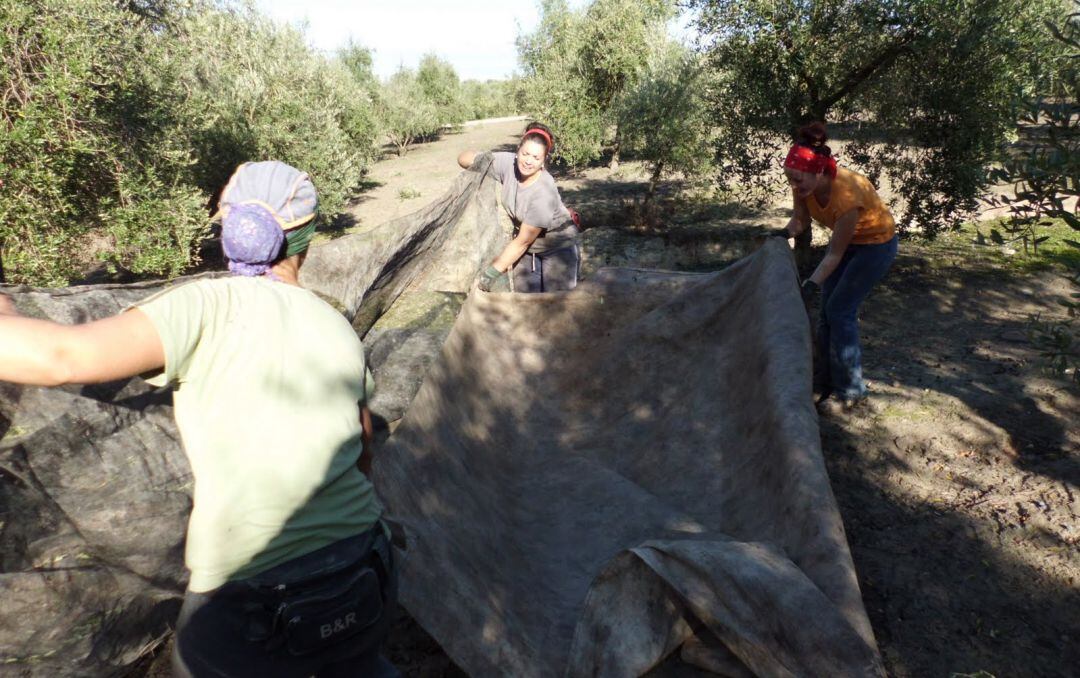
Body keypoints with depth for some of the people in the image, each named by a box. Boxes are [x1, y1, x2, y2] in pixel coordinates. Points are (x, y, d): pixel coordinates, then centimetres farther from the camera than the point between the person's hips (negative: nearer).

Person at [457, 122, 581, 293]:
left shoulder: (544, 193, -33)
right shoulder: (508, 163, -19)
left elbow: (523, 241, -26)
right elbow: (463, 159, -10)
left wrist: (493, 272, -22)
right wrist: (477, 158, -35)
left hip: (557, 246, -5)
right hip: (528, 246, 5)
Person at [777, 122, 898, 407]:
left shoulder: (846, 193, -38)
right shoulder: (804, 186, -20)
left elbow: (835, 254, -31)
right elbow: (800, 219, -2)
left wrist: (811, 286, -36)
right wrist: (784, 234, -22)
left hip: (876, 244, -7)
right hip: (846, 240, 7)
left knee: (840, 311, -10)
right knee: (827, 309, 7)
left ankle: (851, 391, 3)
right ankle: (826, 382, 20)